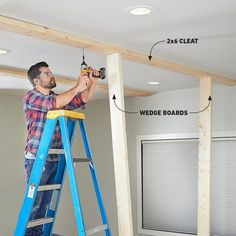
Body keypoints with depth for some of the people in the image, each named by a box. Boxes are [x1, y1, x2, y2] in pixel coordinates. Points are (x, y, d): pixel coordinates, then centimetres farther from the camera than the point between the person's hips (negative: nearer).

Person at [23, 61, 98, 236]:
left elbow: (83, 99, 16)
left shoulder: (59, 98, 17)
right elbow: (54, 104, -22)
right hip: (37, 159, -7)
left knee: (44, 203, 10)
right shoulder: (31, 97, -5)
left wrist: (92, 81, 1)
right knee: (33, 203, -4)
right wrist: (78, 86, -16)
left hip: (54, 160, 7)